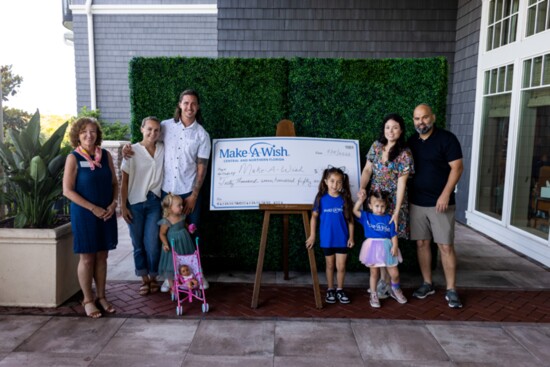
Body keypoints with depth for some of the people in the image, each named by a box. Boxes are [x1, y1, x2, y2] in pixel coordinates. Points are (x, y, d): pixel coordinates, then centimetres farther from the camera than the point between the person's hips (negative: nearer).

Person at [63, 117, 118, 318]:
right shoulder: (73, 158, -8)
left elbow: (114, 183, 10)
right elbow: (68, 190, -11)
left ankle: (101, 297, 24)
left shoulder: (106, 155, 4)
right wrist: (93, 208, -16)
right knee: (87, 258, 5)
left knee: (102, 256, 11)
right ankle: (88, 300, 20)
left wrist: (113, 204, -7)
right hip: (84, 214, -4)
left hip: (106, 214, 4)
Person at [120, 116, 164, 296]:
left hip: (155, 202, 1)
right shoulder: (132, 151, -4)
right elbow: (124, 181, -2)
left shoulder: (163, 149, 2)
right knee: (138, 244, 8)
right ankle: (144, 279, 24)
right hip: (135, 203, -1)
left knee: (152, 244, -2)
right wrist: (123, 206, -5)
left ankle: (153, 278, 19)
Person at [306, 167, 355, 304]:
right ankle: (330, 290, 27)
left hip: (342, 239, 1)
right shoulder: (321, 198, -7)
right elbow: (314, 216, -1)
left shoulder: (345, 199, -5)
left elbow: (350, 219, 0)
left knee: (341, 267, 8)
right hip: (327, 239, 0)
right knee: (330, 266, 13)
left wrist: (351, 237, -1)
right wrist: (312, 235, -3)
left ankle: (340, 290, 25)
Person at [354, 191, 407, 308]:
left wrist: (395, 246, -13)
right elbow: (355, 211, -5)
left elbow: (393, 235, -1)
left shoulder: (389, 219, 0)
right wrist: (360, 200, -14)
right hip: (372, 248, 0)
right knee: (374, 273, 11)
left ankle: (395, 290, 36)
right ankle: (373, 295, 25)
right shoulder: (366, 217, 1)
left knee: (394, 273, 7)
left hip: (387, 247, 1)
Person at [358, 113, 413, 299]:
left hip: (393, 201, -4)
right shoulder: (376, 146, 4)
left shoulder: (404, 154, -11)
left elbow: (402, 183, -14)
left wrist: (396, 211, -17)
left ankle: (387, 282, 16)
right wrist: (362, 187, -9)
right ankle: (383, 278, 24)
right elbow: (367, 169, 10)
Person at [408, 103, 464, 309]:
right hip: (416, 202, 5)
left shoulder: (447, 138, -6)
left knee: (446, 246, -1)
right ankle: (427, 284, 23)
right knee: (422, 243, 9)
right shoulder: (411, 141, 9)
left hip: (440, 203, -4)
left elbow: (457, 168, -9)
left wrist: (445, 194, -17)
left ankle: (451, 290, 10)